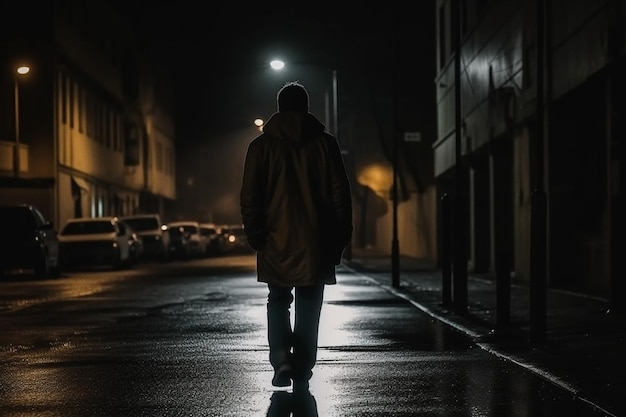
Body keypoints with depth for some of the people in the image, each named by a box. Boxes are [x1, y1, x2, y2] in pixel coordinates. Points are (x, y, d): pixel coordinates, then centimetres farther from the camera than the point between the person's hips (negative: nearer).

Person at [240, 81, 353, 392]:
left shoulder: (261, 146, 1)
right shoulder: (325, 143, 2)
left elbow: (249, 197, -2)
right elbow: (340, 194, 1)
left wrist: (255, 236, 4)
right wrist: (340, 238, 6)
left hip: (276, 240, 0)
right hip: (315, 242, 0)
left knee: (278, 302, 15)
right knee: (308, 308, 8)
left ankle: (281, 359, -6)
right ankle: (302, 375, 9)